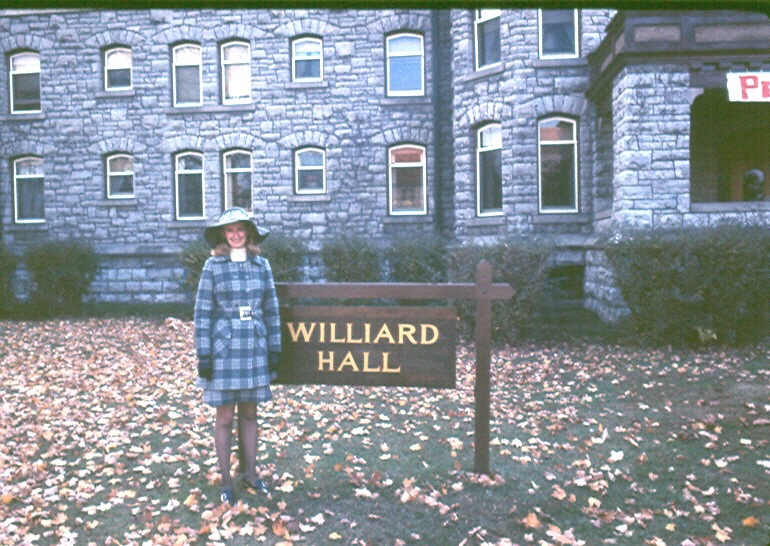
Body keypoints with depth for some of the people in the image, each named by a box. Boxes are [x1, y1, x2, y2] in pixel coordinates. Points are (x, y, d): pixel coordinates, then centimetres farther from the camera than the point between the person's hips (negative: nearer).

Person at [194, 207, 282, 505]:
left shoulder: (261, 265, 4)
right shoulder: (213, 266, -4)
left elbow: (271, 309, 8)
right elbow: (202, 312, -4)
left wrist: (275, 348, 5)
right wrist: (203, 355, -7)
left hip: (254, 347, 3)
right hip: (224, 347, -3)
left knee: (249, 413, 12)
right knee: (225, 417, 6)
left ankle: (250, 474, 26)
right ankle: (226, 481, 19)